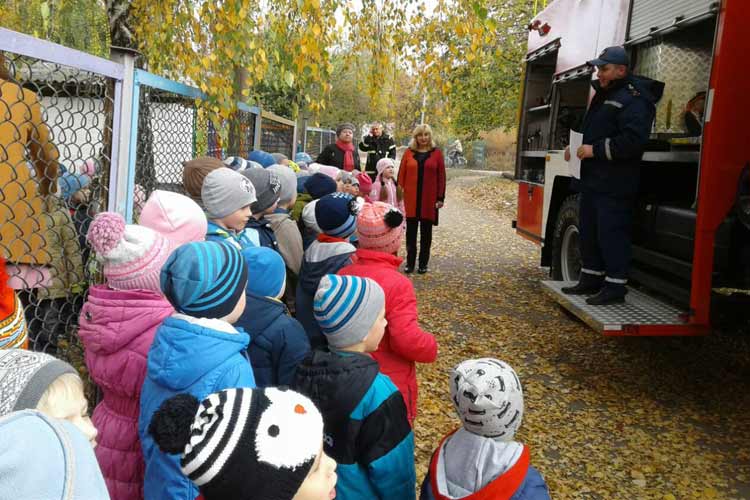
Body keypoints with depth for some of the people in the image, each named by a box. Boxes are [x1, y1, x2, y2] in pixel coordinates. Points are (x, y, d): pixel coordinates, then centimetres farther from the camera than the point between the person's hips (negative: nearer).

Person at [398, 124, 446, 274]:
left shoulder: (437, 153, 2)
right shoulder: (409, 153, 5)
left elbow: (441, 177, 1)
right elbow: (401, 174, 4)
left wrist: (441, 197, -4)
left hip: (429, 198, -1)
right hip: (411, 198, 1)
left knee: (426, 232, 8)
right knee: (411, 231, 5)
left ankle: (423, 263, 16)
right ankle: (410, 263, 14)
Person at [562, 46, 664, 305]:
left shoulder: (633, 99, -12)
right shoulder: (602, 95, 19)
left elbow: (633, 140, -23)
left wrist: (595, 150, -21)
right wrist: (575, 146, 11)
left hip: (614, 185, -10)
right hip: (592, 181, 10)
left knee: (611, 233, -7)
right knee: (589, 231, 15)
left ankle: (615, 286, 0)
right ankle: (591, 279, 26)